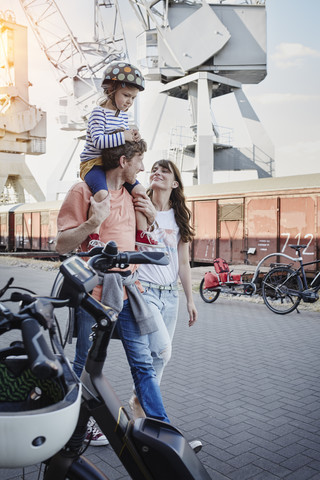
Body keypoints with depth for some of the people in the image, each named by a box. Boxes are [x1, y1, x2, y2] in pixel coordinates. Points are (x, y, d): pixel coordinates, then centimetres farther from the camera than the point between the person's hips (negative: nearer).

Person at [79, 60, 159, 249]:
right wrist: (122, 136, -25)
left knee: (139, 190, -3)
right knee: (102, 193, -34)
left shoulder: (124, 116, 11)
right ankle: (94, 236, -23)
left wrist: (133, 136, -3)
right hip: (93, 163, -7)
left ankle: (142, 233, 5)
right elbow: (98, 141, -25)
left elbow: (125, 140, 19)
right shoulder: (99, 113, -13)